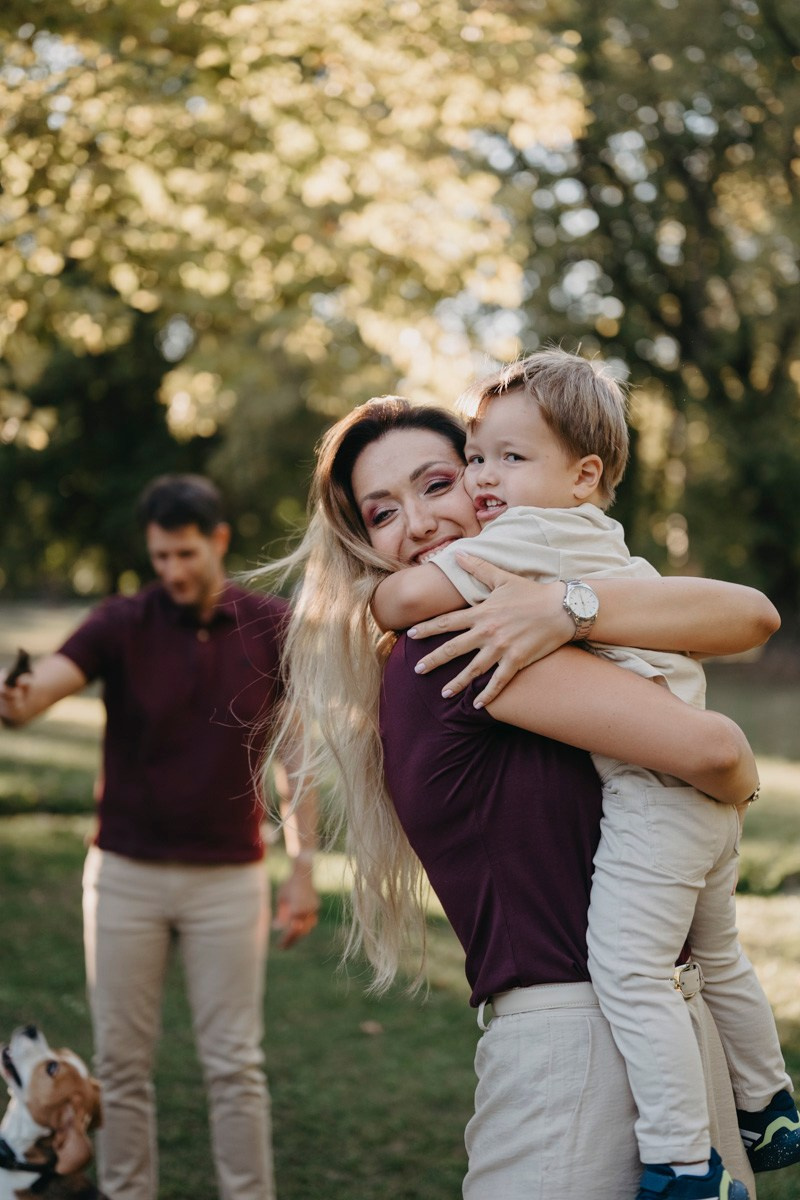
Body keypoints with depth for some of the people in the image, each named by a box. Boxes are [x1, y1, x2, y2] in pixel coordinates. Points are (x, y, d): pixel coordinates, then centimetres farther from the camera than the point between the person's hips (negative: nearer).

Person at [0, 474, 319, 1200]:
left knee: (233, 1063, 4)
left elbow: (293, 753, 2)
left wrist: (303, 866, -2)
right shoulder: (122, 623, -6)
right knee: (122, 1059, 7)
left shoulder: (271, 627, -3)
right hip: (125, 874, 1)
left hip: (227, 875, 0)